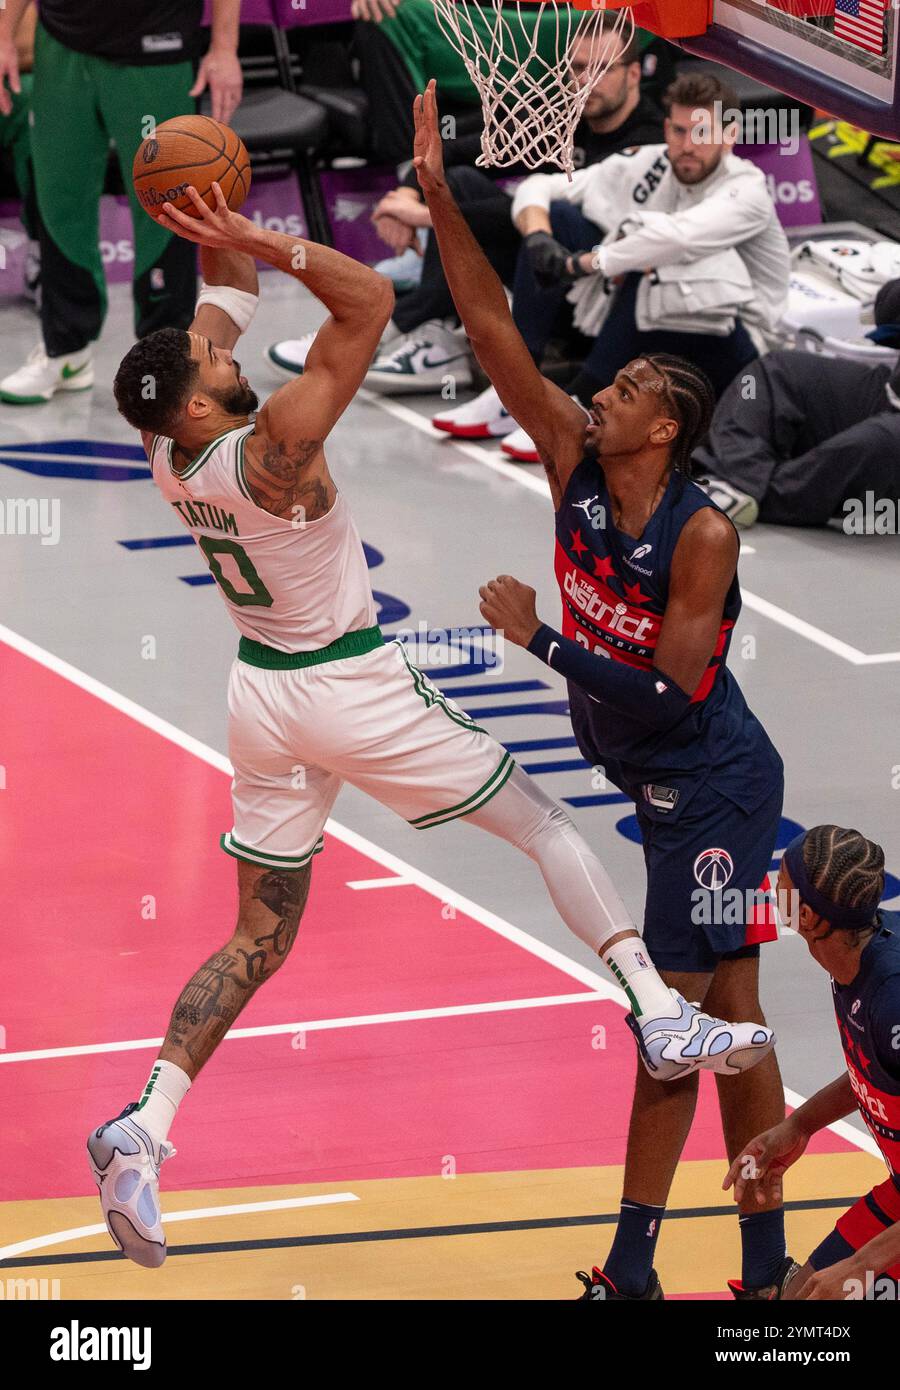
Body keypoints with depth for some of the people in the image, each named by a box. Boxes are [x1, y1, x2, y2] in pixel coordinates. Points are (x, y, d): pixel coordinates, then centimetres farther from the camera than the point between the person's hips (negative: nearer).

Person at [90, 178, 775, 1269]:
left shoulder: (171, 451, -3)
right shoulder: (270, 448, -24)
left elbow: (223, 296, 12)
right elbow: (369, 301, -27)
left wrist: (227, 244, 1)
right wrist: (263, 240, -29)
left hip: (262, 692, 7)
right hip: (352, 690, -7)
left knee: (260, 936, 12)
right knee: (543, 824, 8)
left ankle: (144, 1127, -4)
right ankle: (662, 1017, -1)